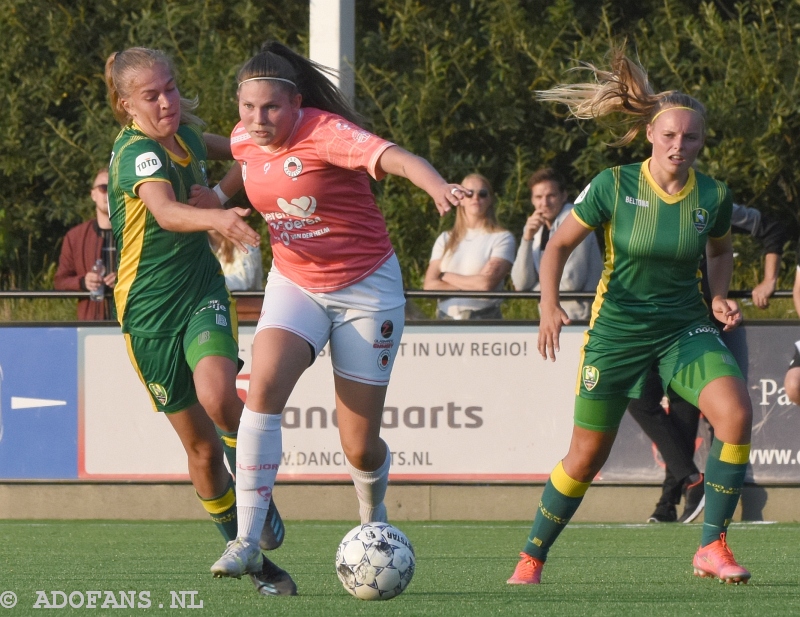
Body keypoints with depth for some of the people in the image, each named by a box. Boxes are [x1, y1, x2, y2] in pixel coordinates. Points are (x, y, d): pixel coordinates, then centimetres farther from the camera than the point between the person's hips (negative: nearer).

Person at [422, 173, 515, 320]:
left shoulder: (502, 238, 3)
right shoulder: (445, 240, 15)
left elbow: (486, 283, -9)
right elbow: (429, 286, 4)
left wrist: (446, 276, 3)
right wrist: (473, 284, -6)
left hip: (484, 319, -3)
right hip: (446, 318, 3)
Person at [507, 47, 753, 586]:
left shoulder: (713, 197, -6)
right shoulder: (614, 187, -13)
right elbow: (559, 244, -3)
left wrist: (719, 297, -3)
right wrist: (550, 304, -19)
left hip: (684, 329, 2)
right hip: (617, 332, -2)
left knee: (735, 412, -25)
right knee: (587, 456, 5)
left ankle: (713, 547, -16)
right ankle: (532, 557, 28)